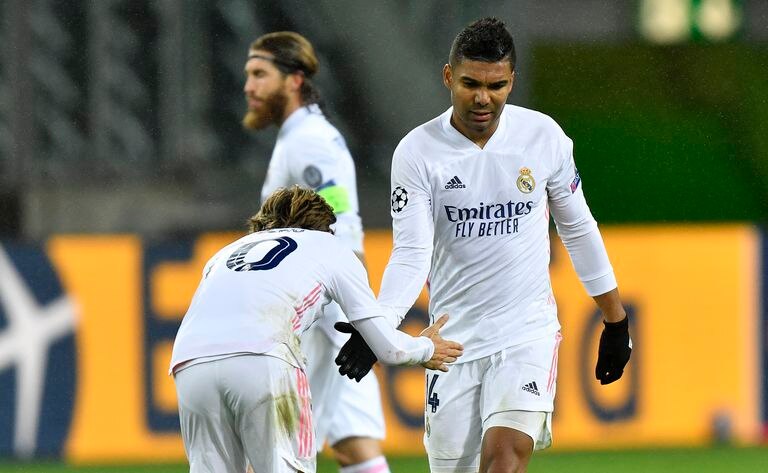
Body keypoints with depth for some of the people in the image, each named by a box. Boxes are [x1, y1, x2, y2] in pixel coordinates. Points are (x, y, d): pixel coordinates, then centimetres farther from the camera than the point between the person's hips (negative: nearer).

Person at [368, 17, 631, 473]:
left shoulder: (544, 136, -1)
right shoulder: (417, 152, -7)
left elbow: (579, 229, 12)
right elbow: (411, 255, -12)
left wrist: (616, 321, 16)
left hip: (528, 335, -1)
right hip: (454, 340, 1)